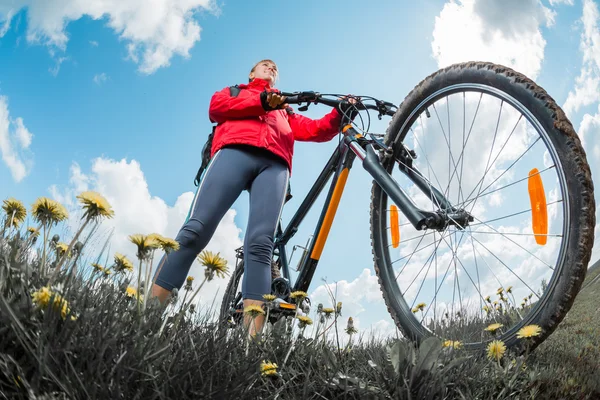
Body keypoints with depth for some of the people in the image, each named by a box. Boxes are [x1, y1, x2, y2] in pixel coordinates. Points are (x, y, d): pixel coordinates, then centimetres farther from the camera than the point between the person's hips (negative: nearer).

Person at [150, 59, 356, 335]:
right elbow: (216, 106, 12)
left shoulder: (284, 111, 41)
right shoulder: (235, 91, 35)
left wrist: (340, 114, 7)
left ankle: (251, 337, -33)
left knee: (261, 244, -20)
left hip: (274, 165, 2)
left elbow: (315, 130, 26)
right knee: (197, 229, -20)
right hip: (235, 152, -1)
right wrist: (262, 100, 0)